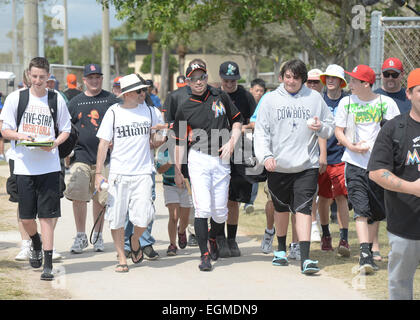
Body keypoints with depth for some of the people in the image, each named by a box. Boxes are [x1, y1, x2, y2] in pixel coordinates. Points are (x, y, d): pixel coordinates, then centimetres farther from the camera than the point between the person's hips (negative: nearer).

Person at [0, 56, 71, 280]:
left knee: (47, 216, -4)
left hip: (49, 166, -1)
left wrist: (55, 143, -9)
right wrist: (21, 136, -15)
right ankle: (36, 244, 38)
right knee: (26, 217, 5)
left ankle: (48, 265, 0)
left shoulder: (57, 100, 4)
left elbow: (65, 130, 11)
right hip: (24, 165, 1)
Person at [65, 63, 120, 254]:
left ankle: (98, 236, 19)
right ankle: (81, 236, 2)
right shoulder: (76, 102, 10)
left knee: (100, 199, 6)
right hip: (81, 156, 0)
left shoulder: (111, 100, 5)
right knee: (78, 196, -9)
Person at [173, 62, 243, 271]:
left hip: (222, 160, 2)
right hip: (198, 160, -2)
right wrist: (177, 171, 6)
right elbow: (180, 141, 7)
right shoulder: (185, 107, 3)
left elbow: (237, 122, 15)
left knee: (220, 211, 4)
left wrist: (231, 142, -2)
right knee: (203, 208, -12)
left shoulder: (221, 97, 7)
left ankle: (213, 238, 35)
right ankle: (204, 255, -6)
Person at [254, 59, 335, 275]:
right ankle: (281, 249, 35)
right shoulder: (270, 99, 4)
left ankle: (305, 258, -16)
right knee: (281, 208, 15)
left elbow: (331, 127, 13)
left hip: (306, 166, -1)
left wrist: (320, 127, -10)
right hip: (278, 166, 1)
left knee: (303, 208, -11)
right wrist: (265, 155, -14)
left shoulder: (314, 98, 6)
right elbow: (261, 131, 0)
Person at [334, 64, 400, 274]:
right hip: (355, 163, -1)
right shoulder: (346, 103, 4)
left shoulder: (386, 103, 0)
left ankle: (368, 253, 24)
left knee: (375, 213, 8)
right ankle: (365, 255, -20)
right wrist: (353, 147, -9)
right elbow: (338, 132, 8)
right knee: (361, 210, -14)